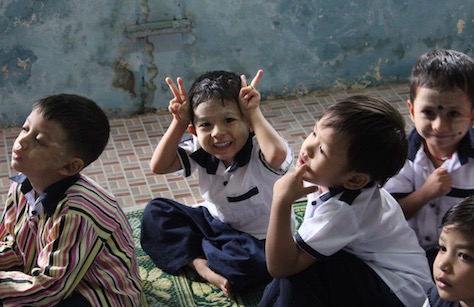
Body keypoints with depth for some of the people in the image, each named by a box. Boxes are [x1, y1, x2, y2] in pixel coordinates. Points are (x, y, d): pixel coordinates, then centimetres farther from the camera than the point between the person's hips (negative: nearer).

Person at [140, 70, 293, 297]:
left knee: (248, 261, -39)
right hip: (215, 222, 6)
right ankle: (199, 263, -19)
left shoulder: (258, 152, -26)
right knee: (155, 212, -3)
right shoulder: (200, 150, -7)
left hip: (257, 238, -6)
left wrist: (254, 113, -38)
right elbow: (159, 166, -14)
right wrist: (179, 122, -19)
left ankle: (195, 249, -9)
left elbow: (278, 155, -51)